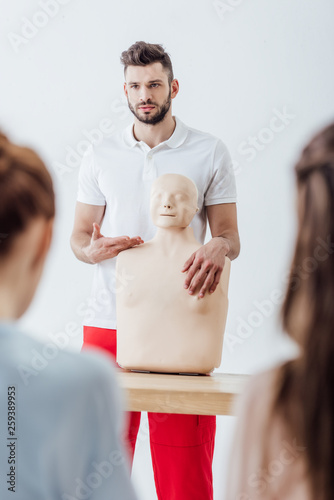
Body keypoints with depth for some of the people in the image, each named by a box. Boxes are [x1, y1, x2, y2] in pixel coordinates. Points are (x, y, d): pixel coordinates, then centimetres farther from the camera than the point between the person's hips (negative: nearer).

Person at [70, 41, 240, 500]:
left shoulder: (210, 153, 5)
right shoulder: (99, 157, 11)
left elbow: (230, 233, 5)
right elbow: (79, 234, 15)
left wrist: (219, 247, -19)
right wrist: (93, 249, -9)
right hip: (109, 324, 2)